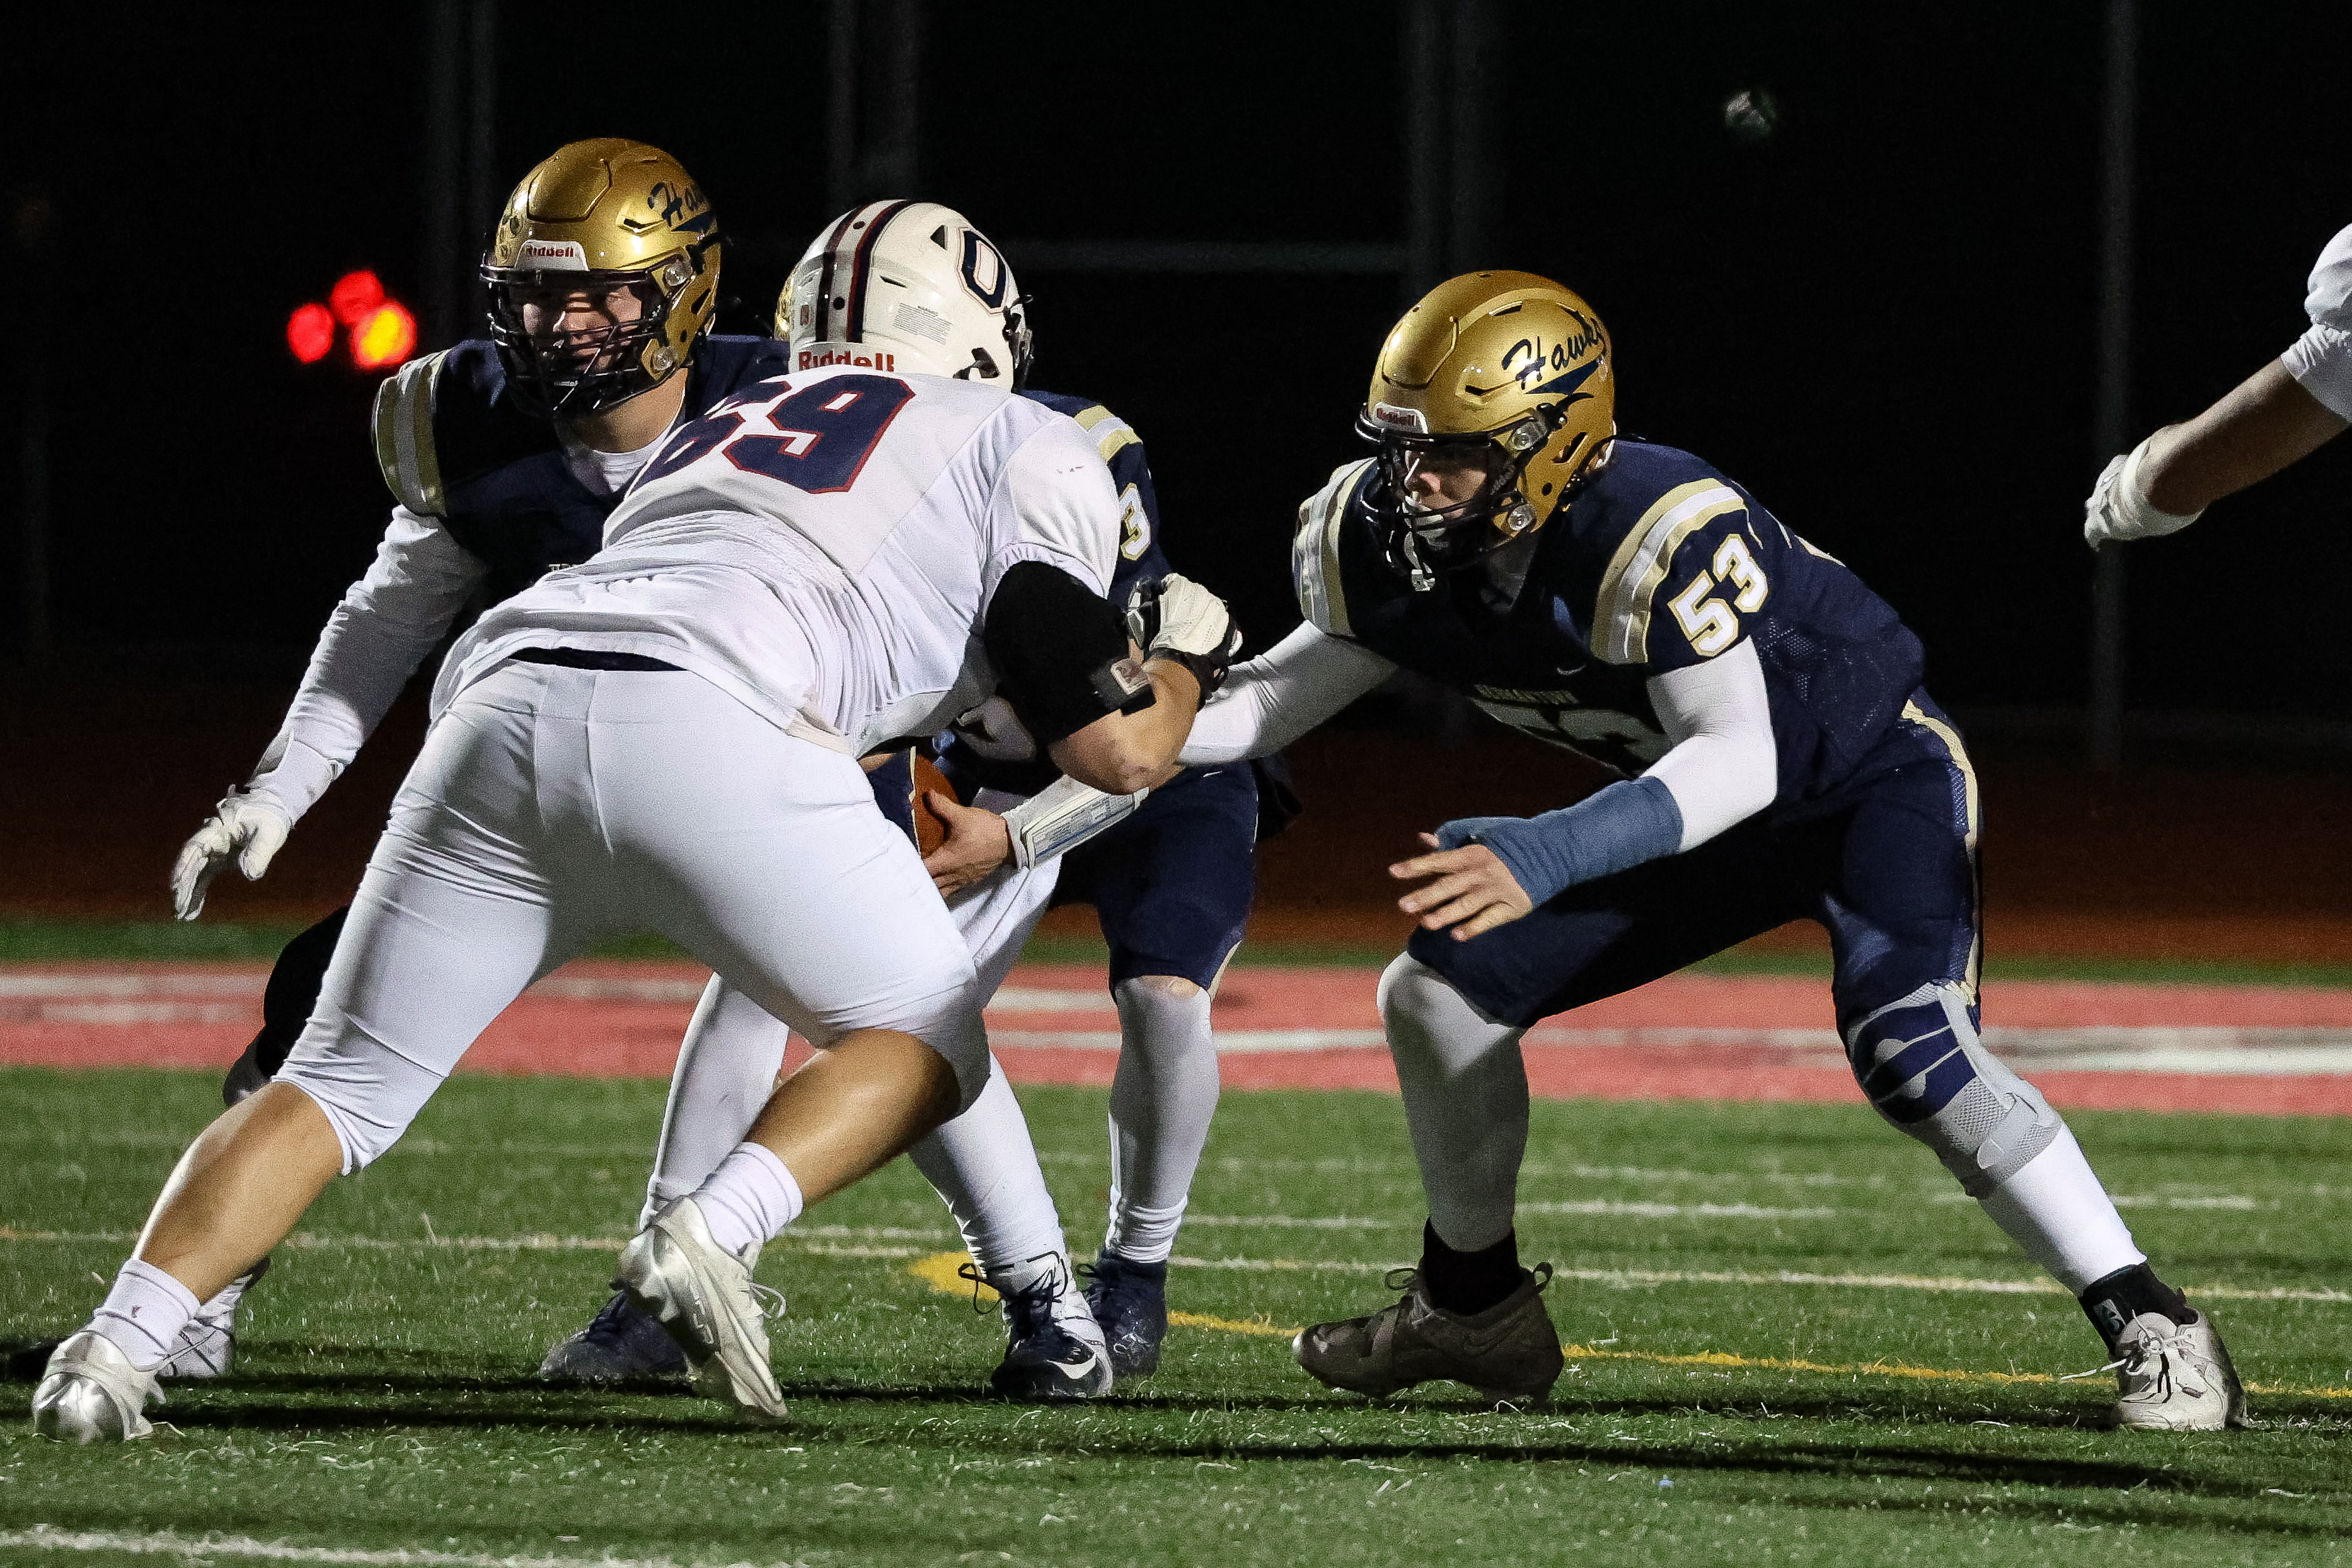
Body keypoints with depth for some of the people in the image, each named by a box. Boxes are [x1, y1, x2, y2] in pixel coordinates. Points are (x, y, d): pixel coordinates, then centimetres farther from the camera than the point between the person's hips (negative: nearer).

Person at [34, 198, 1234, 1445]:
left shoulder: (722, 424, 37)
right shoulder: (1027, 452, 21)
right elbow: (1115, 749, 16)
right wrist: (1186, 665, 39)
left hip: (501, 702, 5)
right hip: (703, 728, -5)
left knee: (342, 1083, 13)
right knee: (924, 1047, 15)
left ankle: (117, 1345, -7)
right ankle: (711, 1236, -11)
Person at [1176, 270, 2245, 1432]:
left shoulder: (1659, 538, -37)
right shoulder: (1389, 541, -14)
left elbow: (1741, 758, -39)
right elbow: (1303, 686, 1)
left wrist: (1556, 855, -52)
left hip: (1874, 772, -8)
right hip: (1724, 815, 8)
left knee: (1909, 1051, -31)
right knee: (1438, 995, 2)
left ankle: (2154, 1333, -24)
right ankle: (1475, 1310, 22)